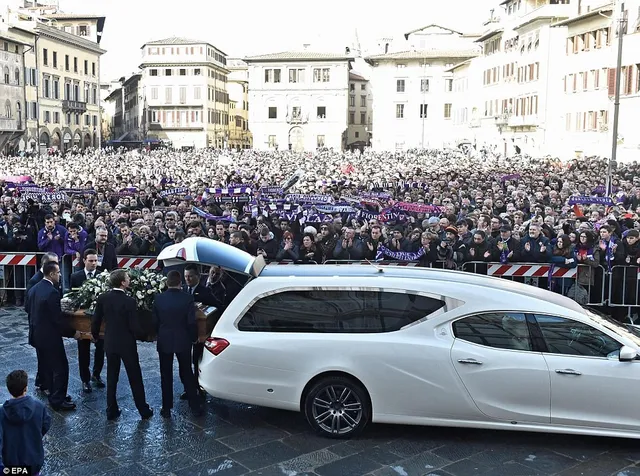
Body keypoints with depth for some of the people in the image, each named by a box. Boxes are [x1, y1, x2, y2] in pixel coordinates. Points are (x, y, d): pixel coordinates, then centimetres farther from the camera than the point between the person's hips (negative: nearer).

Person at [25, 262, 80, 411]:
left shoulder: (33, 289, 3)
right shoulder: (52, 292, -24)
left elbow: (28, 310, 14)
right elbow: (58, 318, -23)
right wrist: (73, 332, -12)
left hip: (37, 335, 9)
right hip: (50, 337, -9)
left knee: (47, 367, 19)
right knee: (61, 368, 1)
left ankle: (53, 395, 30)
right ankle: (58, 400, 7)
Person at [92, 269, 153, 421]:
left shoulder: (102, 298, -6)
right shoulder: (129, 301, -20)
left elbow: (95, 321, 1)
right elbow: (134, 326, -17)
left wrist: (95, 335, 19)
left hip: (110, 343, 4)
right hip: (127, 344, -4)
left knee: (111, 378, 15)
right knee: (135, 378, 8)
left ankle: (111, 411, 21)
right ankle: (144, 411, 17)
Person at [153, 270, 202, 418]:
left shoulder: (159, 299, -8)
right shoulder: (188, 299, -12)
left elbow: (155, 321, -1)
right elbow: (192, 322, -10)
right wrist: (193, 337, 6)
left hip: (164, 341, 0)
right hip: (183, 341, 0)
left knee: (166, 376, 11)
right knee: (187, 373, 13)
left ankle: (167, 408, 15)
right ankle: (195, 405, 17)